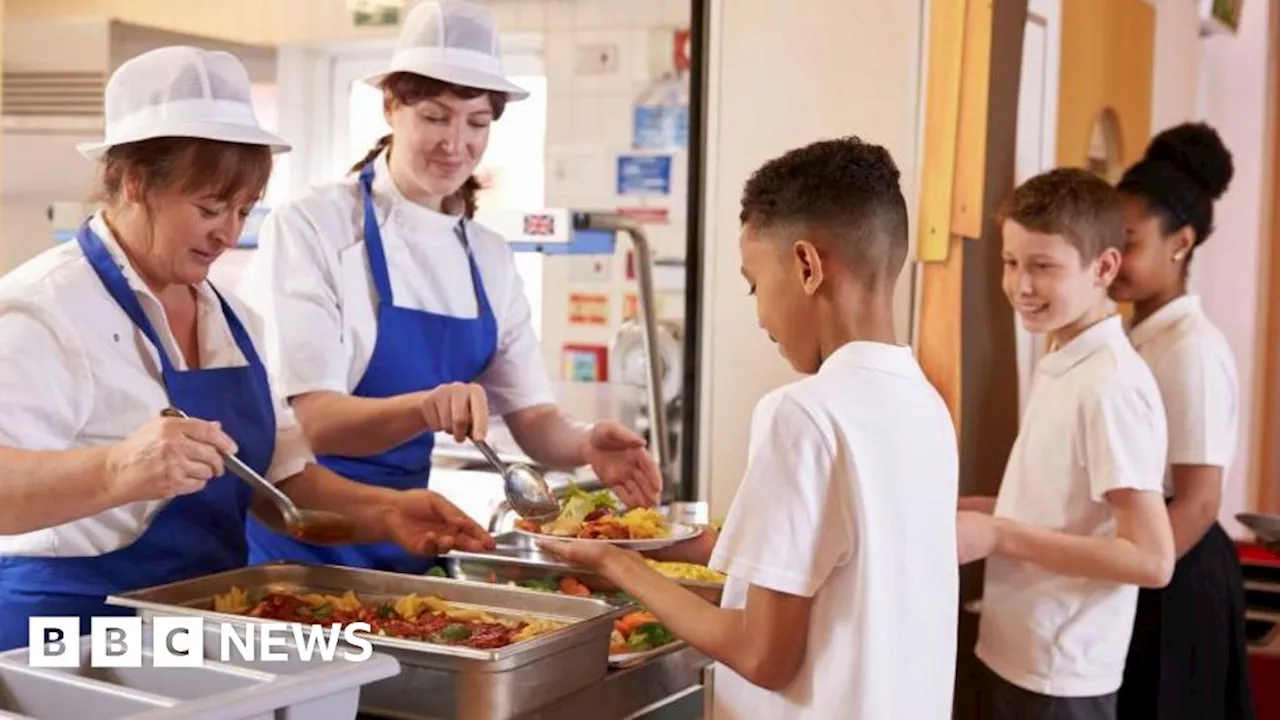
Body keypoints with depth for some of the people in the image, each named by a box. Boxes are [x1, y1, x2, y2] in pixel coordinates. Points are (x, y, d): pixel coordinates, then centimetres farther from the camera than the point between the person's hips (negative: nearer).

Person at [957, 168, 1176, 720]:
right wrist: (962, 509, 2)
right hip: (1016, 655, 8)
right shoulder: (1059, 365, 5)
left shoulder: (1111, 384, -21)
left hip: (1060, 674, -8)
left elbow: (1152, 560, -23)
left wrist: (997, 535, -22)